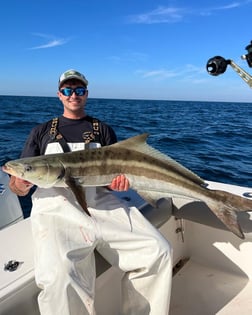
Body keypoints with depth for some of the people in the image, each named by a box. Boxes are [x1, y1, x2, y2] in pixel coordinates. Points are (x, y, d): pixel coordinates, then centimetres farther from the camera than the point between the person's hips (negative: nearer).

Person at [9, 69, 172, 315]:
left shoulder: (103, 130, 21)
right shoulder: (42, 131, 19)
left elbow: (115, 171, 16)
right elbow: (18, 184, 15)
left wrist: (119, 181, -9)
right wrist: (20, 185, -10)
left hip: (100, 203, 2)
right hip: (56, 206, -1)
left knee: (159, 252, -17)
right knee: (60, 277, -32)